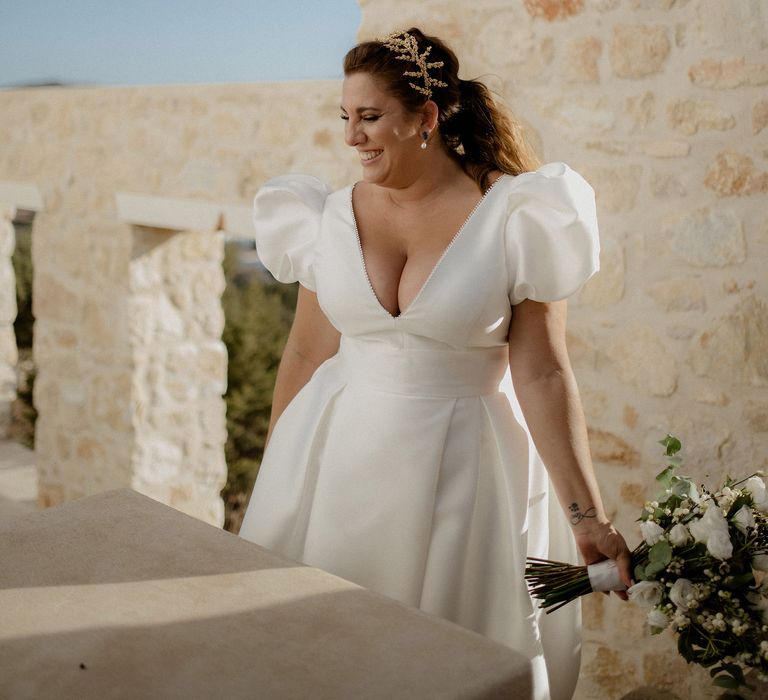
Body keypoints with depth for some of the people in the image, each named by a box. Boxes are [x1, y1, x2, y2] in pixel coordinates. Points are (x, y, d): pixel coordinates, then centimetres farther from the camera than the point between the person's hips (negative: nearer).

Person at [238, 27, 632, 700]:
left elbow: (542, 375, -10)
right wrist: (275, 486, 13)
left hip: (460, 467, -3)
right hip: (340, 462, 3)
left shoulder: (513, 220, -9)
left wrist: (587, 515, -13)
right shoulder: (333, 215, 1)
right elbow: (305, 353, 7)